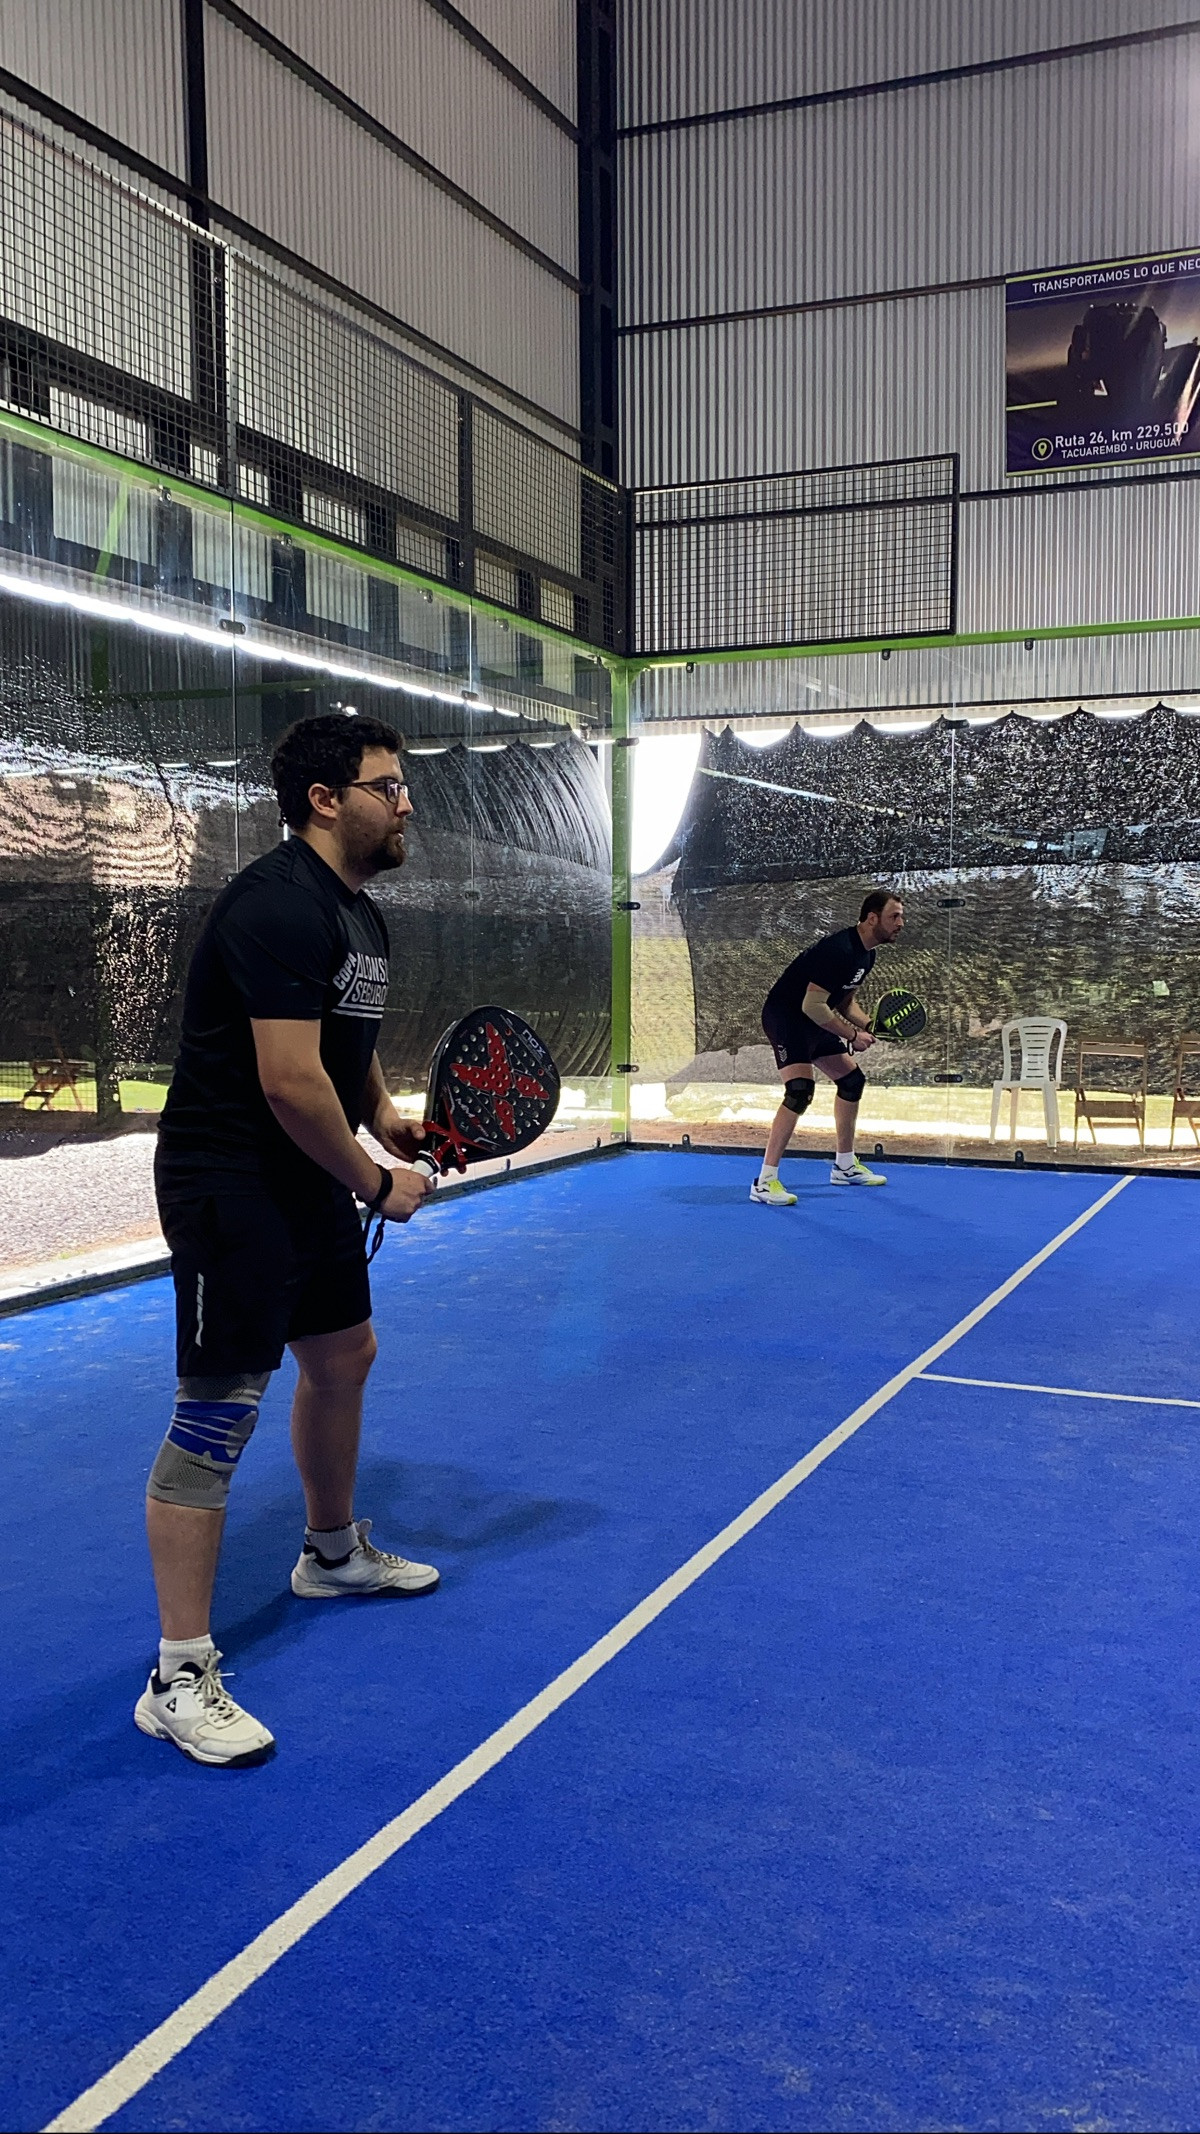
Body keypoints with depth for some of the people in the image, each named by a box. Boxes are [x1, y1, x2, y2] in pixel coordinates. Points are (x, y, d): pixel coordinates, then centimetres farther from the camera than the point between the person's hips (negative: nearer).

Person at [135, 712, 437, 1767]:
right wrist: (377, 1184, -15)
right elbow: (291, 1084, -26)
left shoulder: (361, 914, 11)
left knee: (344, 1356, 23)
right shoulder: (279, 907, -22)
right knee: (218, 1414, -8)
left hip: (310, 1186, 11)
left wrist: (387, 1117, 6)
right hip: (230, 1190, -11)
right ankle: (180, 1677, 2)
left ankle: (333, 1550, 47)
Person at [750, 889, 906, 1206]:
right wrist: (852, 1035, -21)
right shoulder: (839, 950, -27)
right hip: (785, 1016, -11)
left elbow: (843, 1001, 16)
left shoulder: (866, 955, 5)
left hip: (814, 1023, 11)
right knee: (800, 1090, -24)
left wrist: (869, 1025, -3)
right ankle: (765, 1182, -22)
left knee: (852, 1080, 15)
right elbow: (812, 1005, -29)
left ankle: (845, 1166, 30)